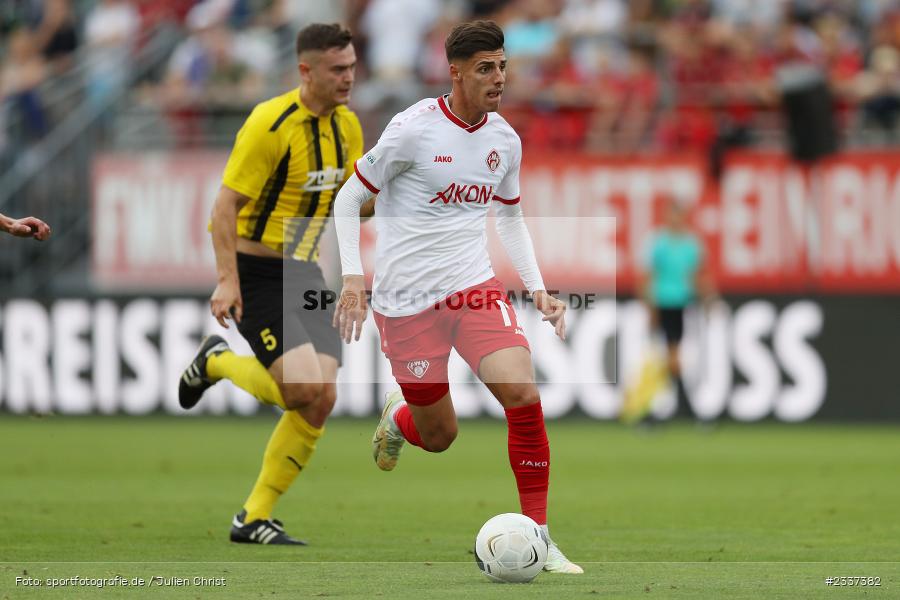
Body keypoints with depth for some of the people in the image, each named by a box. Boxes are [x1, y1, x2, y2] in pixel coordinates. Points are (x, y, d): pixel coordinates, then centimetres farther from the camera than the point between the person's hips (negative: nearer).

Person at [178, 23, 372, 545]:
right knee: (302, 389, -20)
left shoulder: (346, 124, 6)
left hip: (305, 275, 7)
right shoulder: (271, 124, -17)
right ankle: (219, 362, 12)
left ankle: (255, 519, 7)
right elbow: (226, 203, -17)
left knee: (322, 401, -3)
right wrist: (227, 281, -24)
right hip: (257, 278, -7)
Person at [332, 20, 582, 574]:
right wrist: (353, 277, -14)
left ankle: (538, 538, -10)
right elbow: (348, 200, -4)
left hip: (475, 288, 4)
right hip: (406, 299, -4)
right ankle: (398, 419, 44)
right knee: (439, 436, 4)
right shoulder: (414, 129, -13)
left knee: (523, 394, -20)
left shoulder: (505, 139, 4)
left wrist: (538, 288, 10)